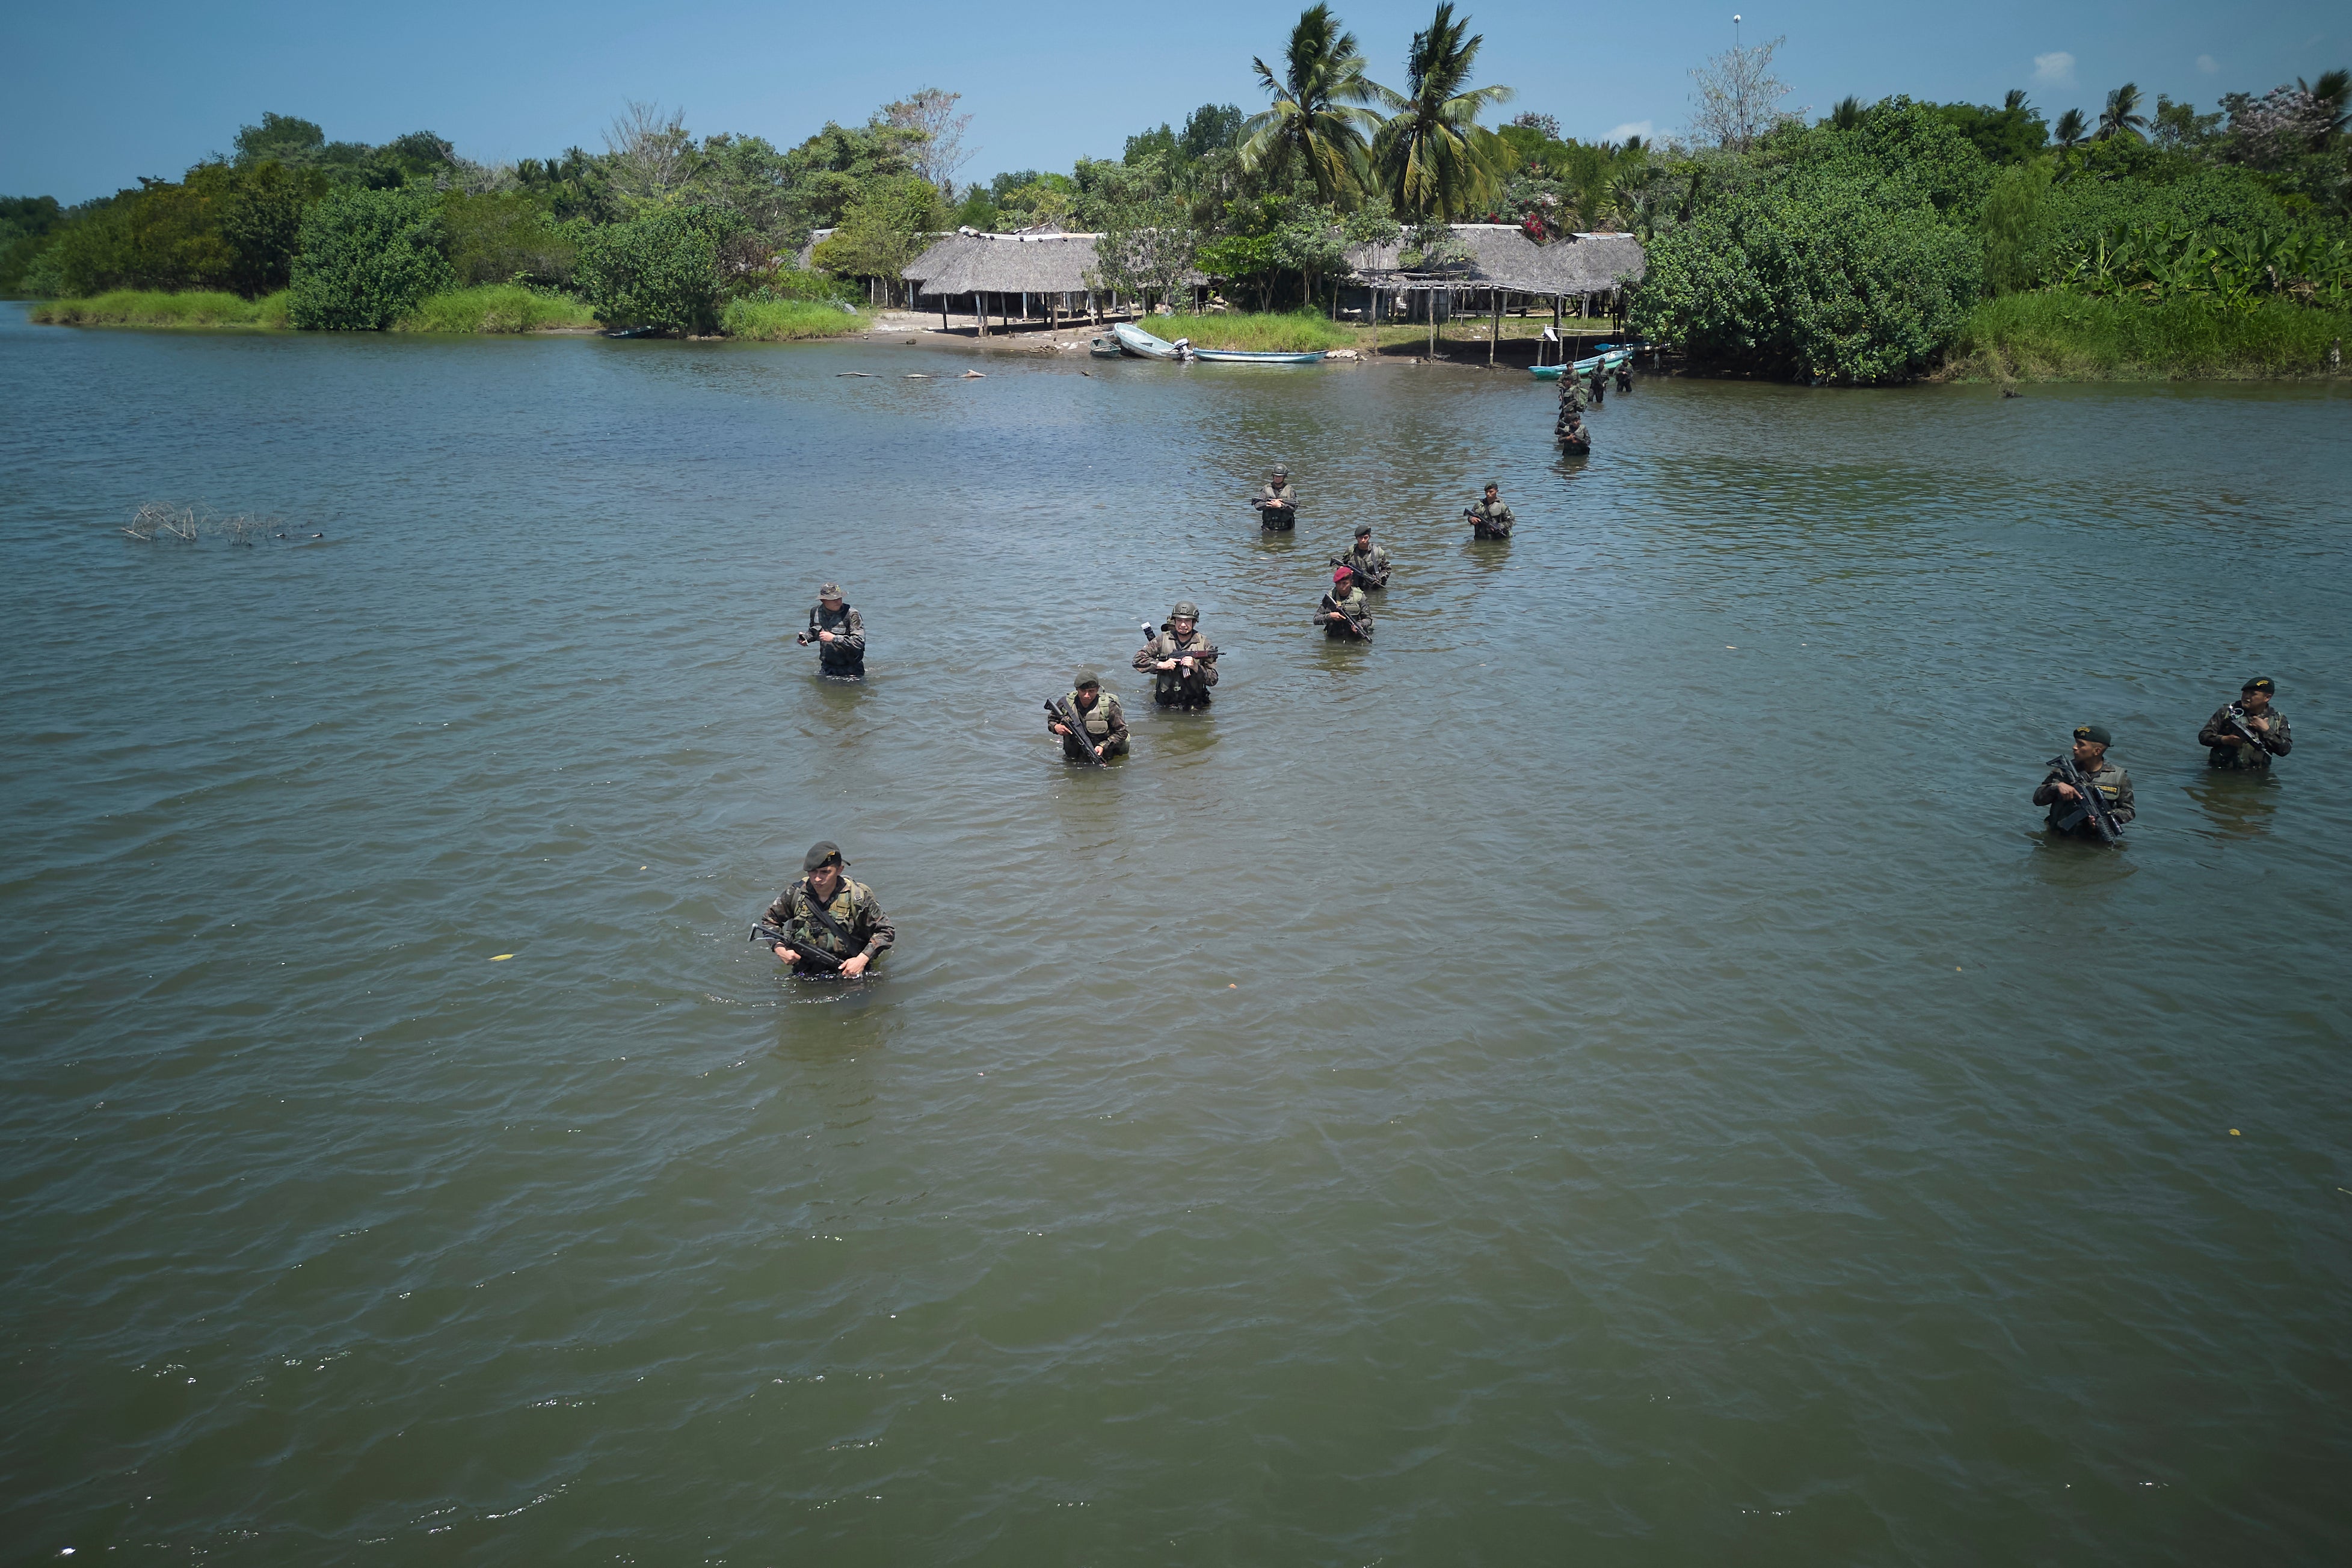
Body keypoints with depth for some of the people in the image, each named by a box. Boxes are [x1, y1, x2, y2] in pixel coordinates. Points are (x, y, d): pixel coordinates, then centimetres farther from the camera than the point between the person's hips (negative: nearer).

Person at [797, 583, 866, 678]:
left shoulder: (852, 615, -19)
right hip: (827, 668, 5)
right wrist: (805, 637, 0)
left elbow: (859, 642, -29)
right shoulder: (816, 612, 0)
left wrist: (834, 638, -30)